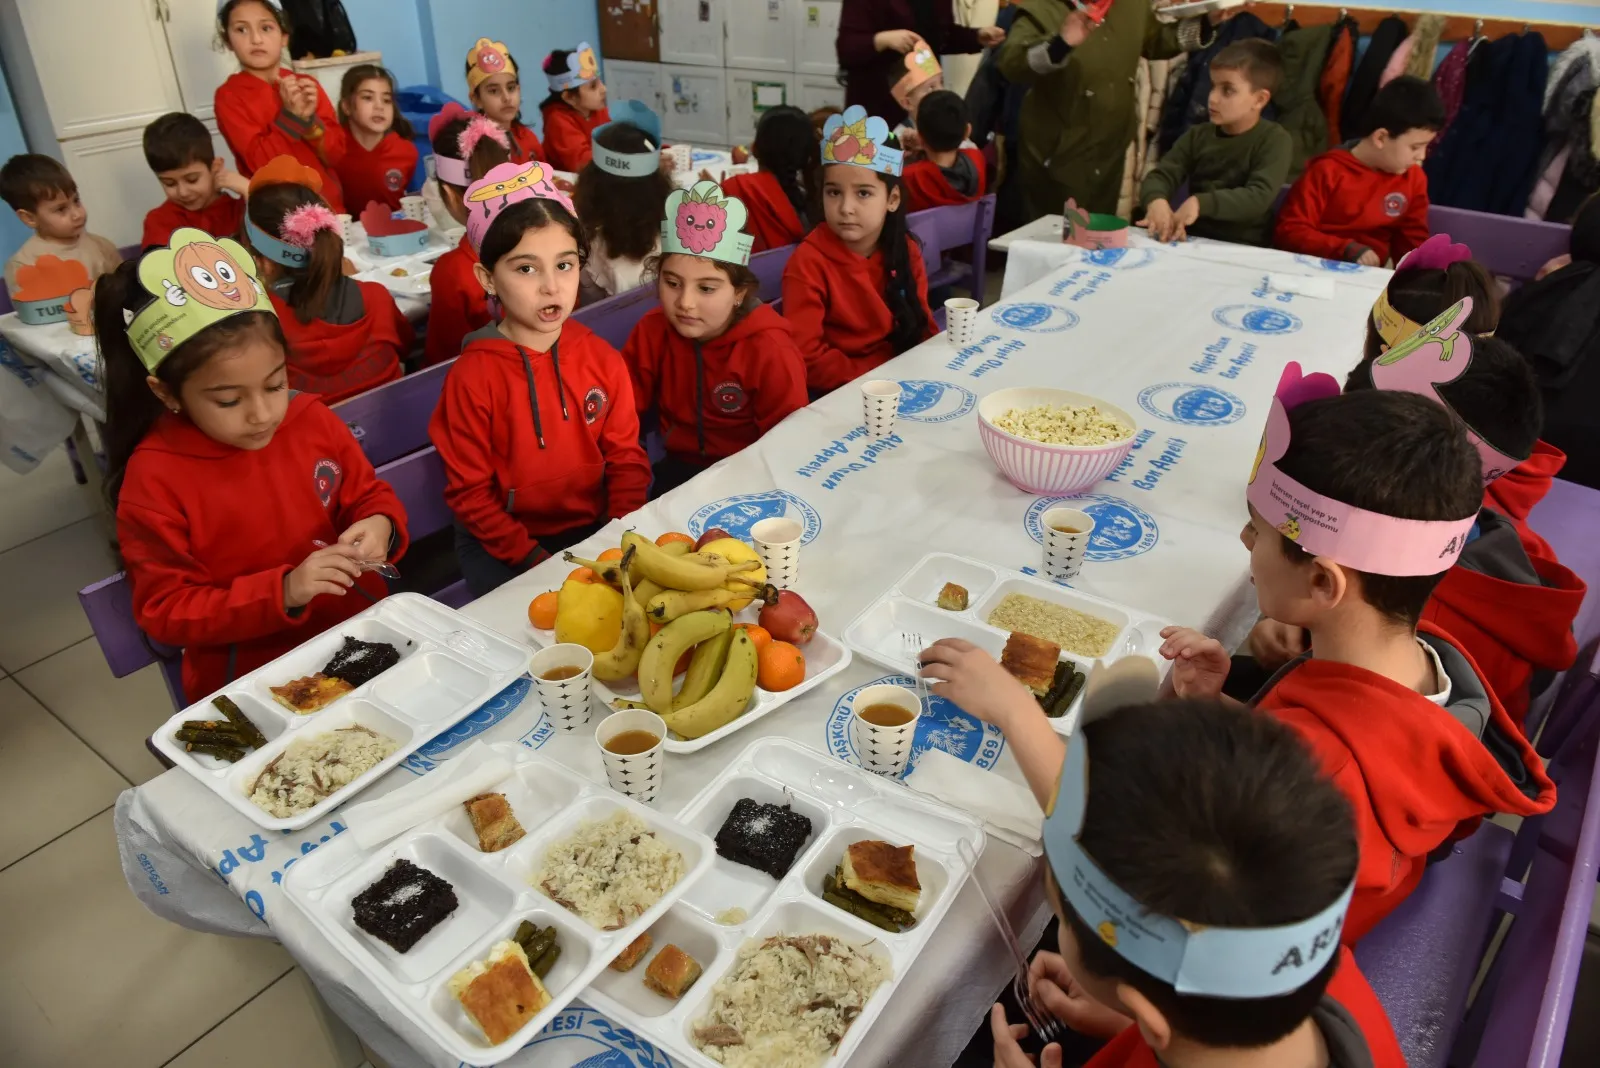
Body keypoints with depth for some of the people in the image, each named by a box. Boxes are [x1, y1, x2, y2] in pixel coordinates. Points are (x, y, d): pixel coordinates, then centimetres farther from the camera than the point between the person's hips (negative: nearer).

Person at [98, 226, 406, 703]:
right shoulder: (154, 480, -10)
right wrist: (281, 592, -20)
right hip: (250, 678, -3)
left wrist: (380, 526, -11)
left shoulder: (312, 419, -1)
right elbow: (165, 611, -6)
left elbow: (370, 495, 13)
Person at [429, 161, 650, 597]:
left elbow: (626, 459, 3)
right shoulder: (472, 376, -12)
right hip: (504, 546, -3)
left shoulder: (603, 361, -2)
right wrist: (532, 557, -17)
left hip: (592, 531, 4)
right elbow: (469, 493, -8)